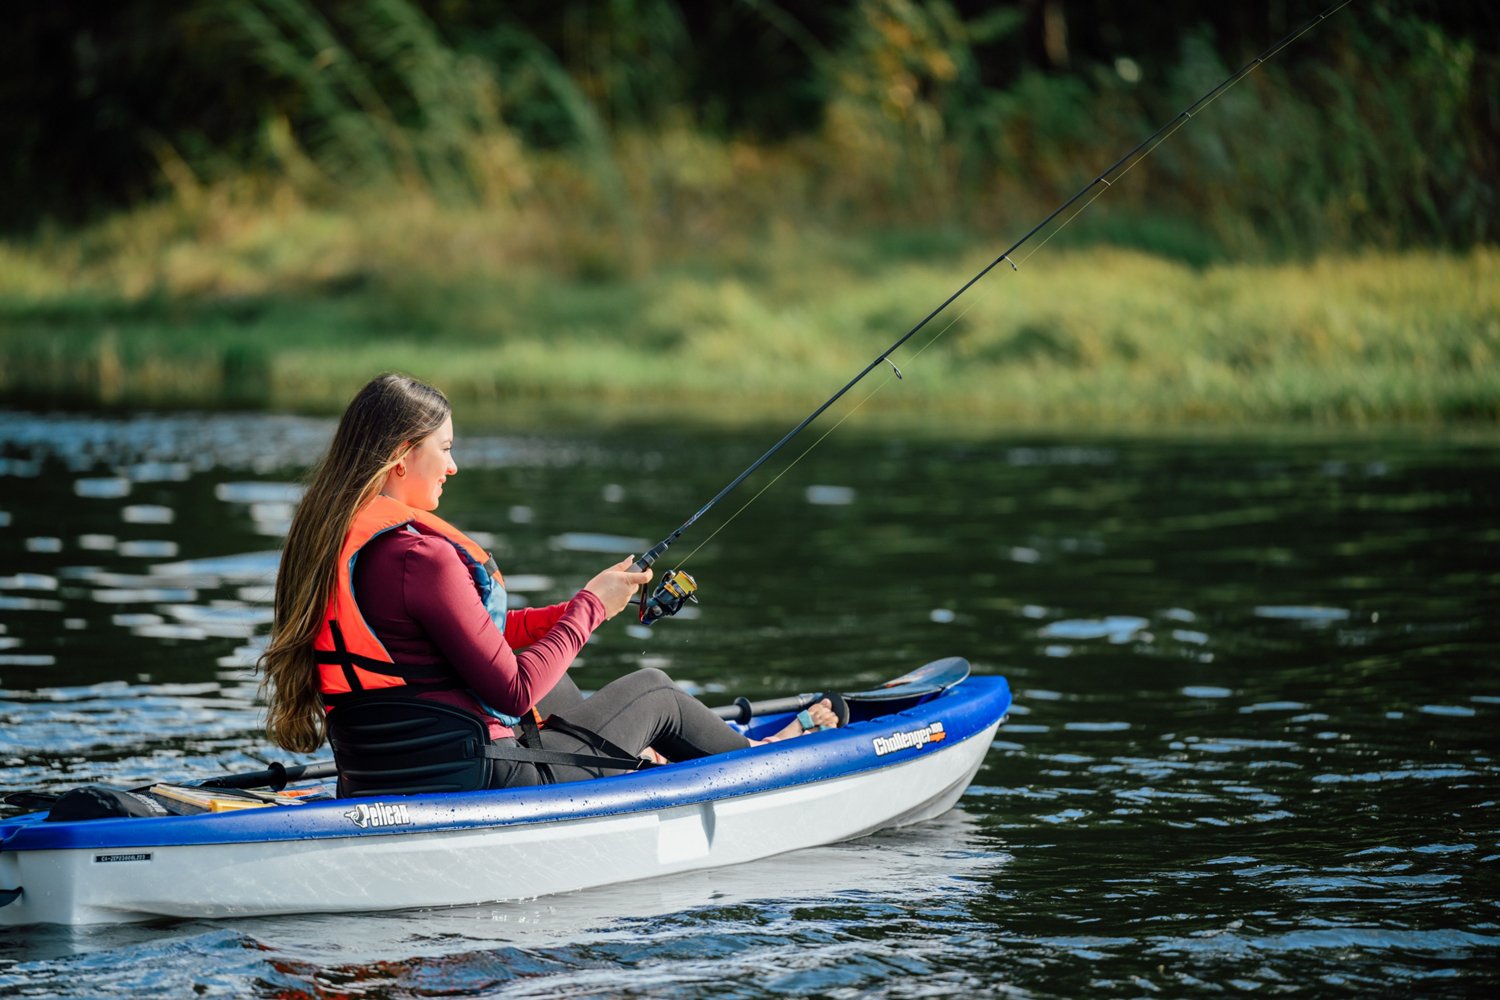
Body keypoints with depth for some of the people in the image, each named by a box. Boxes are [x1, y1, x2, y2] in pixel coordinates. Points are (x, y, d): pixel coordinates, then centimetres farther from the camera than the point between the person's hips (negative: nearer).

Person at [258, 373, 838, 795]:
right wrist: (591, 607, -4)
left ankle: (640, 757, 52)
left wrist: (572, 612, 14)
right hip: (466, 779, -8)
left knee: (544, 662, 31)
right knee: (653, 690, 16)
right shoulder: (422, 556, -22)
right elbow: (513, 692, -17)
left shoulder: (323, 540, 6)